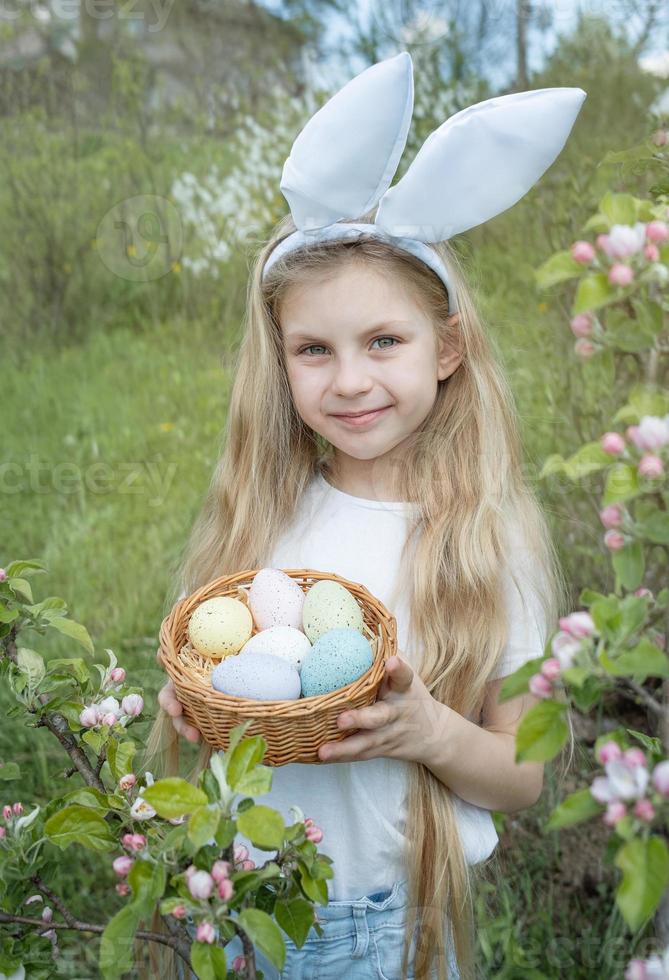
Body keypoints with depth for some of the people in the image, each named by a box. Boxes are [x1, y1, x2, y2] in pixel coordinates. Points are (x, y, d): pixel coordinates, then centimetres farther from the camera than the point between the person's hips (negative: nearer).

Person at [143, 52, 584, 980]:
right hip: (232, 897, 3)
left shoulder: (487, 539, -15)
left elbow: (524, 778, -8)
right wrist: (190, 702, -15)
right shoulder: (261, 513, -7)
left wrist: (428, 731, -26)